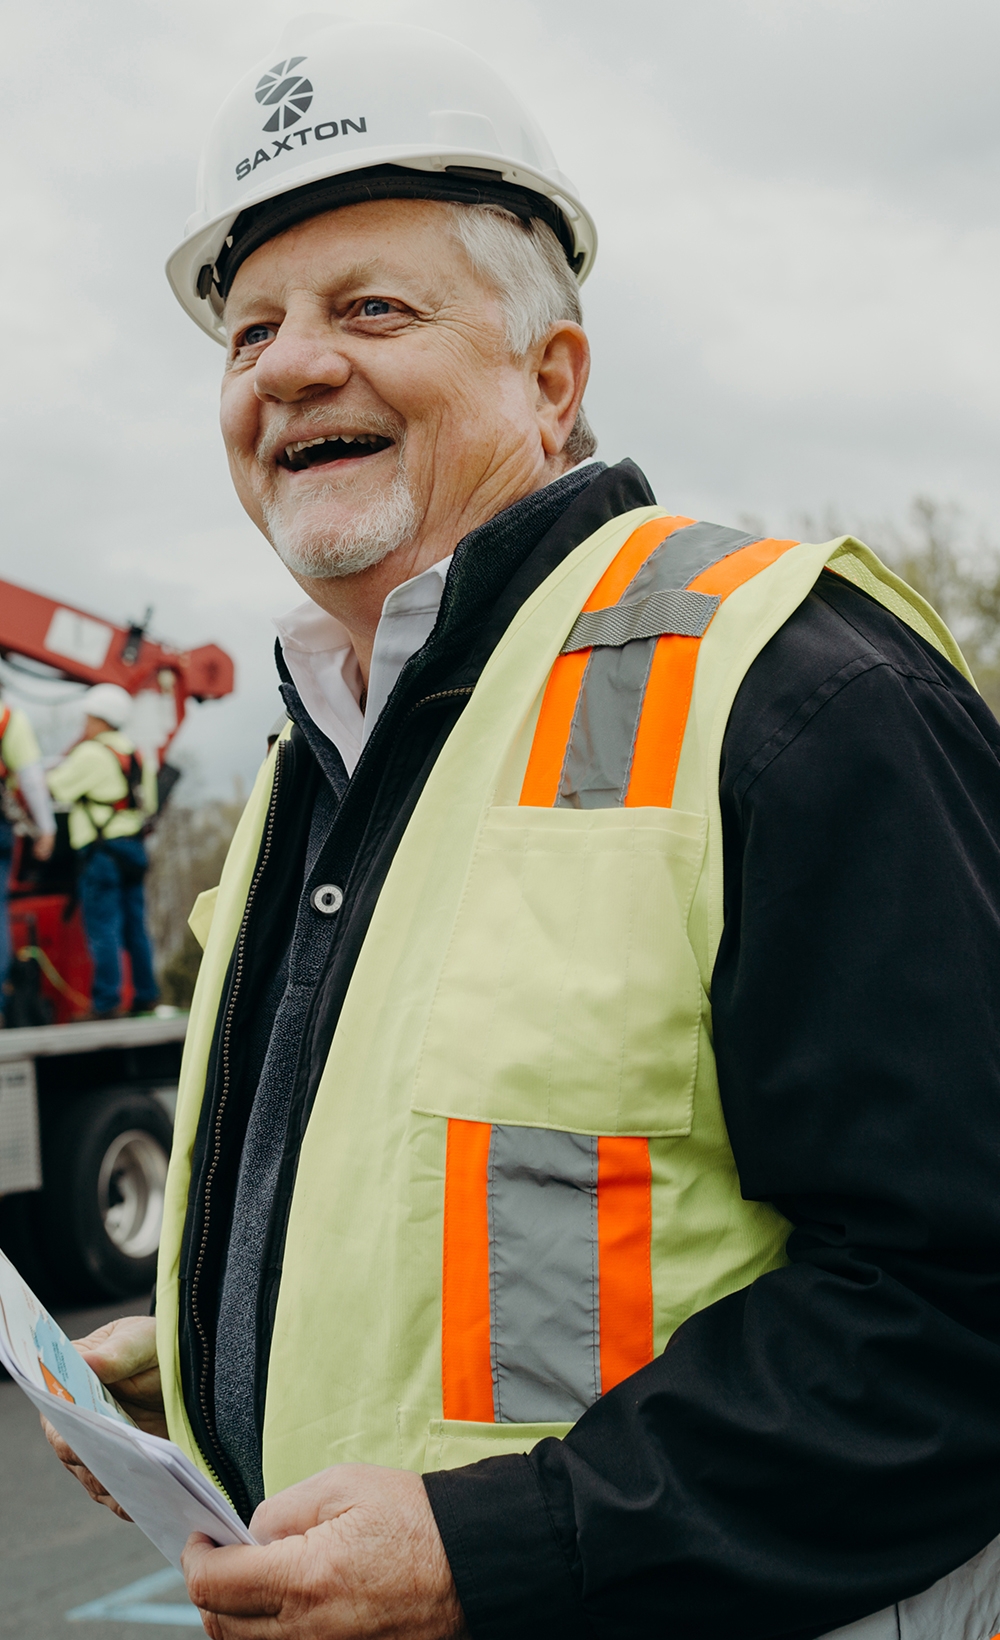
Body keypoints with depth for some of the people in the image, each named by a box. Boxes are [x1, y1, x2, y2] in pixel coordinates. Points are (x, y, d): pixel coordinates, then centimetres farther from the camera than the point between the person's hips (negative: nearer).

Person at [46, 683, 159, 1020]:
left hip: (101, 850, -8)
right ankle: (145, 997, 16)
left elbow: (55, 787, -6)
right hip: (133, 848, 8)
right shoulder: (136, 755, 15)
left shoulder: (92, 754, -11)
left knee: (103, 929, -7)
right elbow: (148, 805, 19)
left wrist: (67, 755, 9)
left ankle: (107, 1003, -9)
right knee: (135, 927, 12)